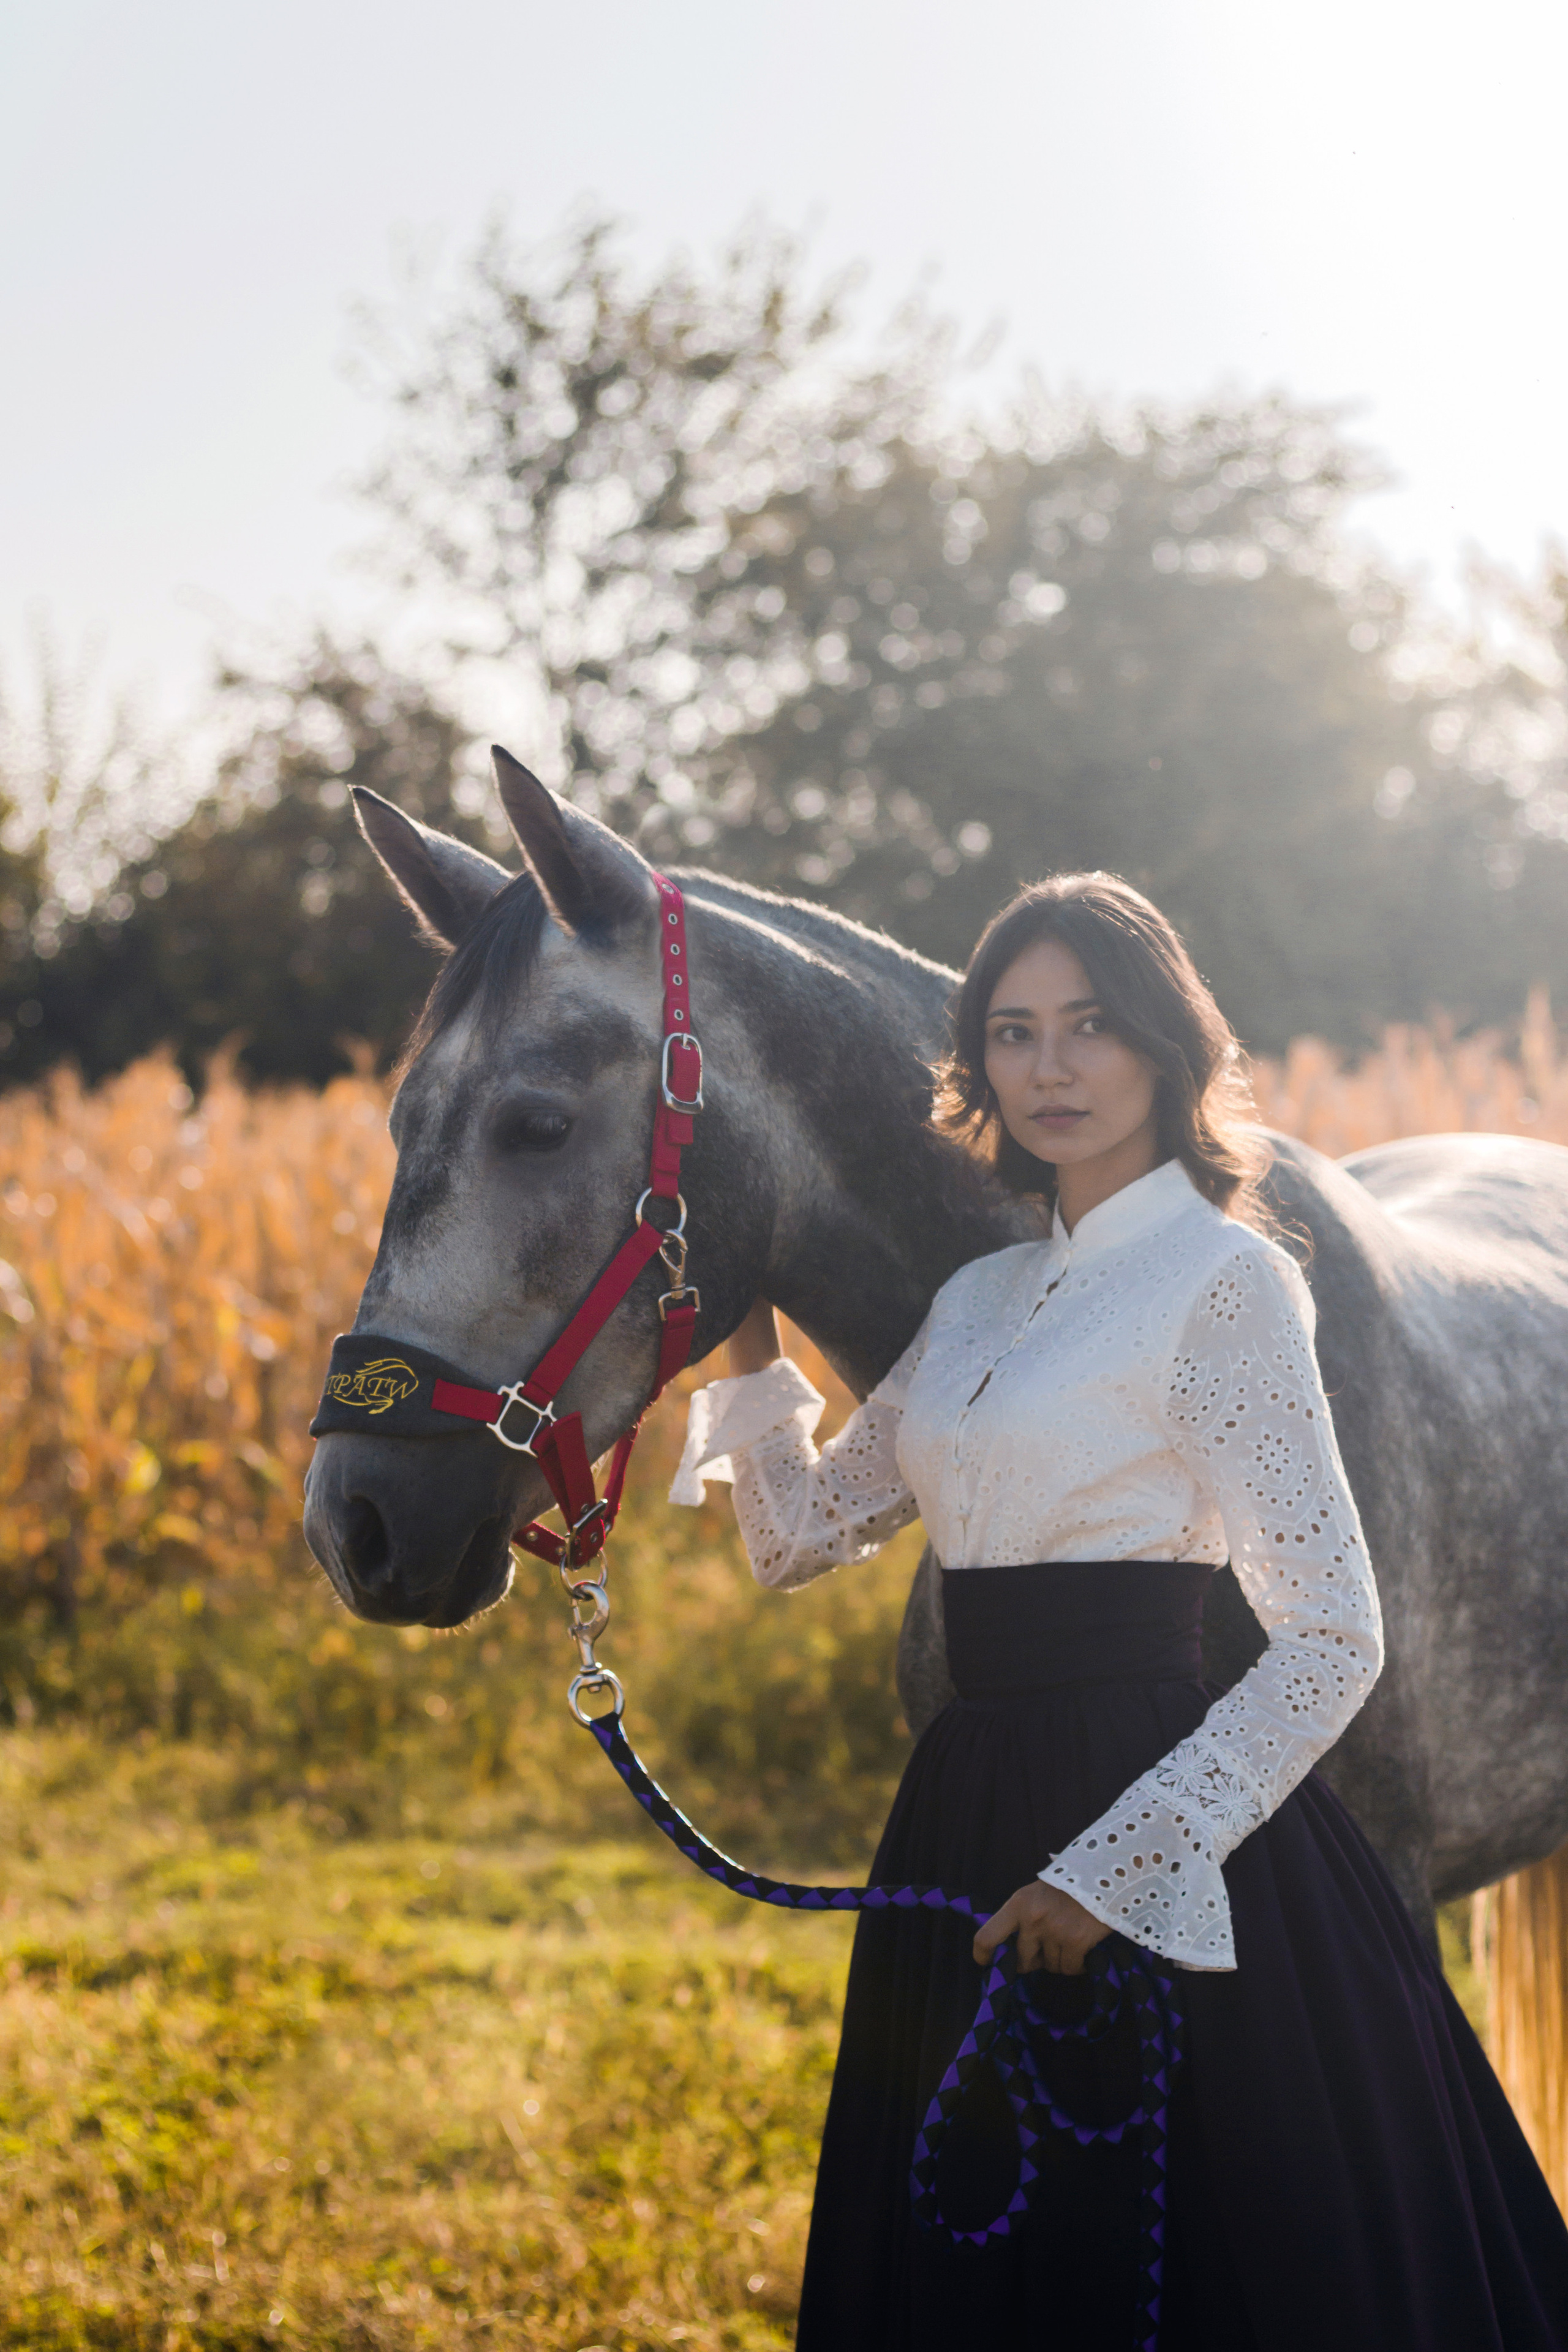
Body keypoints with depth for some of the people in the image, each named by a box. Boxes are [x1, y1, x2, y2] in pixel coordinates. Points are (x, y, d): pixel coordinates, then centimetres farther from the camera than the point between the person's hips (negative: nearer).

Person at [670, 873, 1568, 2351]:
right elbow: (800, 1536, 21)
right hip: (973, 1823, 7)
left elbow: (1332, 1643, -14)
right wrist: (748, 1338, 8)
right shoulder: (978, 1301, 14)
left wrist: (1116, 1866, -19)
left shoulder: (1222, 1280, -8)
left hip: (1150, 1813, -7)